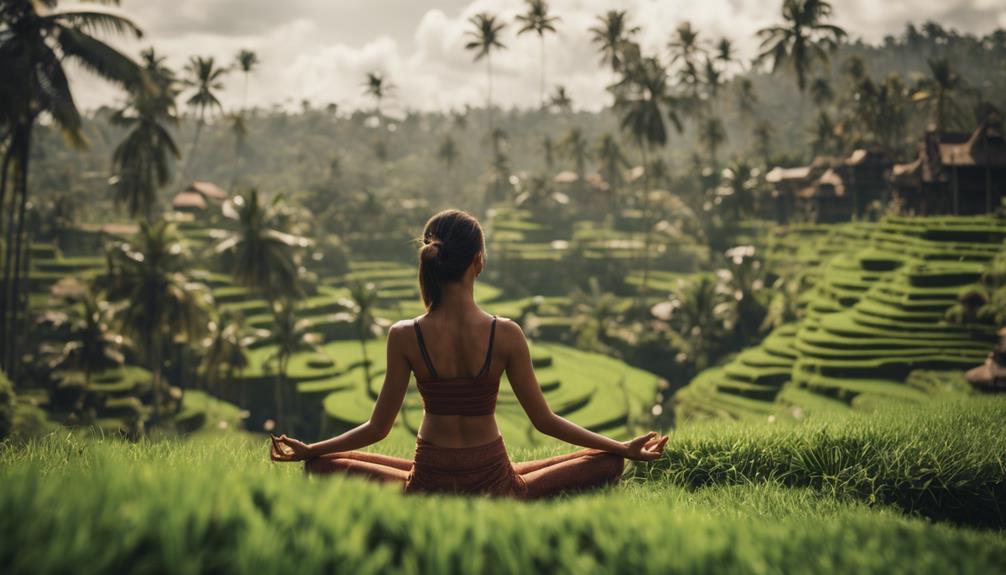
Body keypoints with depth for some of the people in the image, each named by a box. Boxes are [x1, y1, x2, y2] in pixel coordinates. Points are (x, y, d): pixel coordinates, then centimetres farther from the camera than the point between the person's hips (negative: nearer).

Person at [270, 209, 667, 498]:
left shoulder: (405, 337, -11)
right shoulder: (506, 334, -14)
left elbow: (378, 427, -4)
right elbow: (544, 421, -7)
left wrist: (306, 450, 12)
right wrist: (625, 449, 4)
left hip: (428, 488, 1)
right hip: (494, 486, -1)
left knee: (326, 465, 24)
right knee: (609, 462, 16)